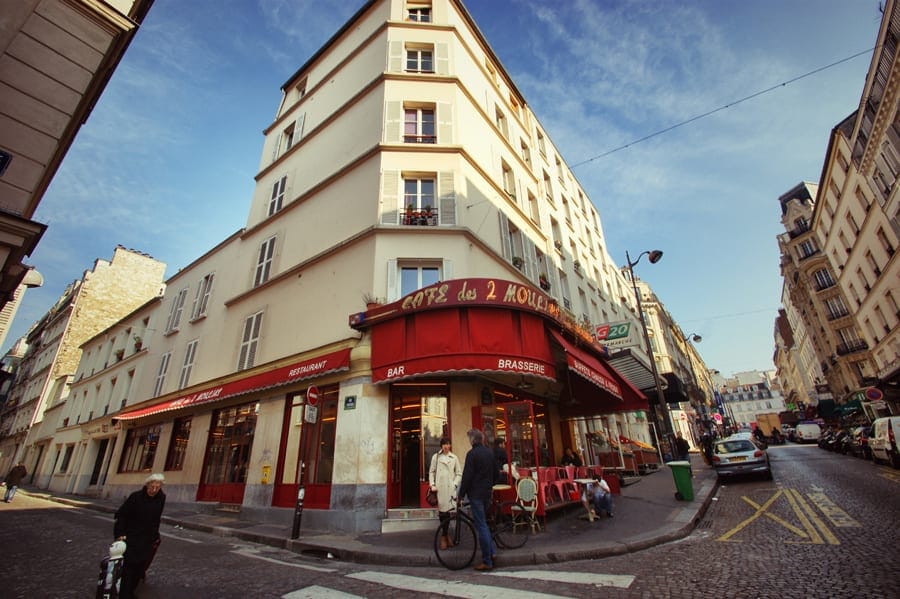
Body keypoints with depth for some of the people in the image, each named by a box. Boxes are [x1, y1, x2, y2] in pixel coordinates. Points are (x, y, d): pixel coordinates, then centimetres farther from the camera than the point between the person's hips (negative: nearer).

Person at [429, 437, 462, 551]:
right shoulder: (436, 456, 5)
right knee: (442, 512, 1)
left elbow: (459, 473, 8)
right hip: (439, 488, 0)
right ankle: (445, 535, 17)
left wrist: (455, 484, -3)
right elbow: (431, 472, 8)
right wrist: (432, 485, -1)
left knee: (447, 512, -1)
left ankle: (444, 536, 18)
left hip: (450, 488, 0)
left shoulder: (454, 457, 6)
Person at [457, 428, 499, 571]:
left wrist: (461, 494, -8)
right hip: (487, 493, 7)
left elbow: (467, 476, -17)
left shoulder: (472, 453, -15)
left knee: (481, 526, 0)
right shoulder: (489, 453, 7)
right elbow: (496, 473, 15)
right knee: (483, 523, 22)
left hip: (476, 494, -7)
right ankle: (492, 552, 19)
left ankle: (487, 562, 7)